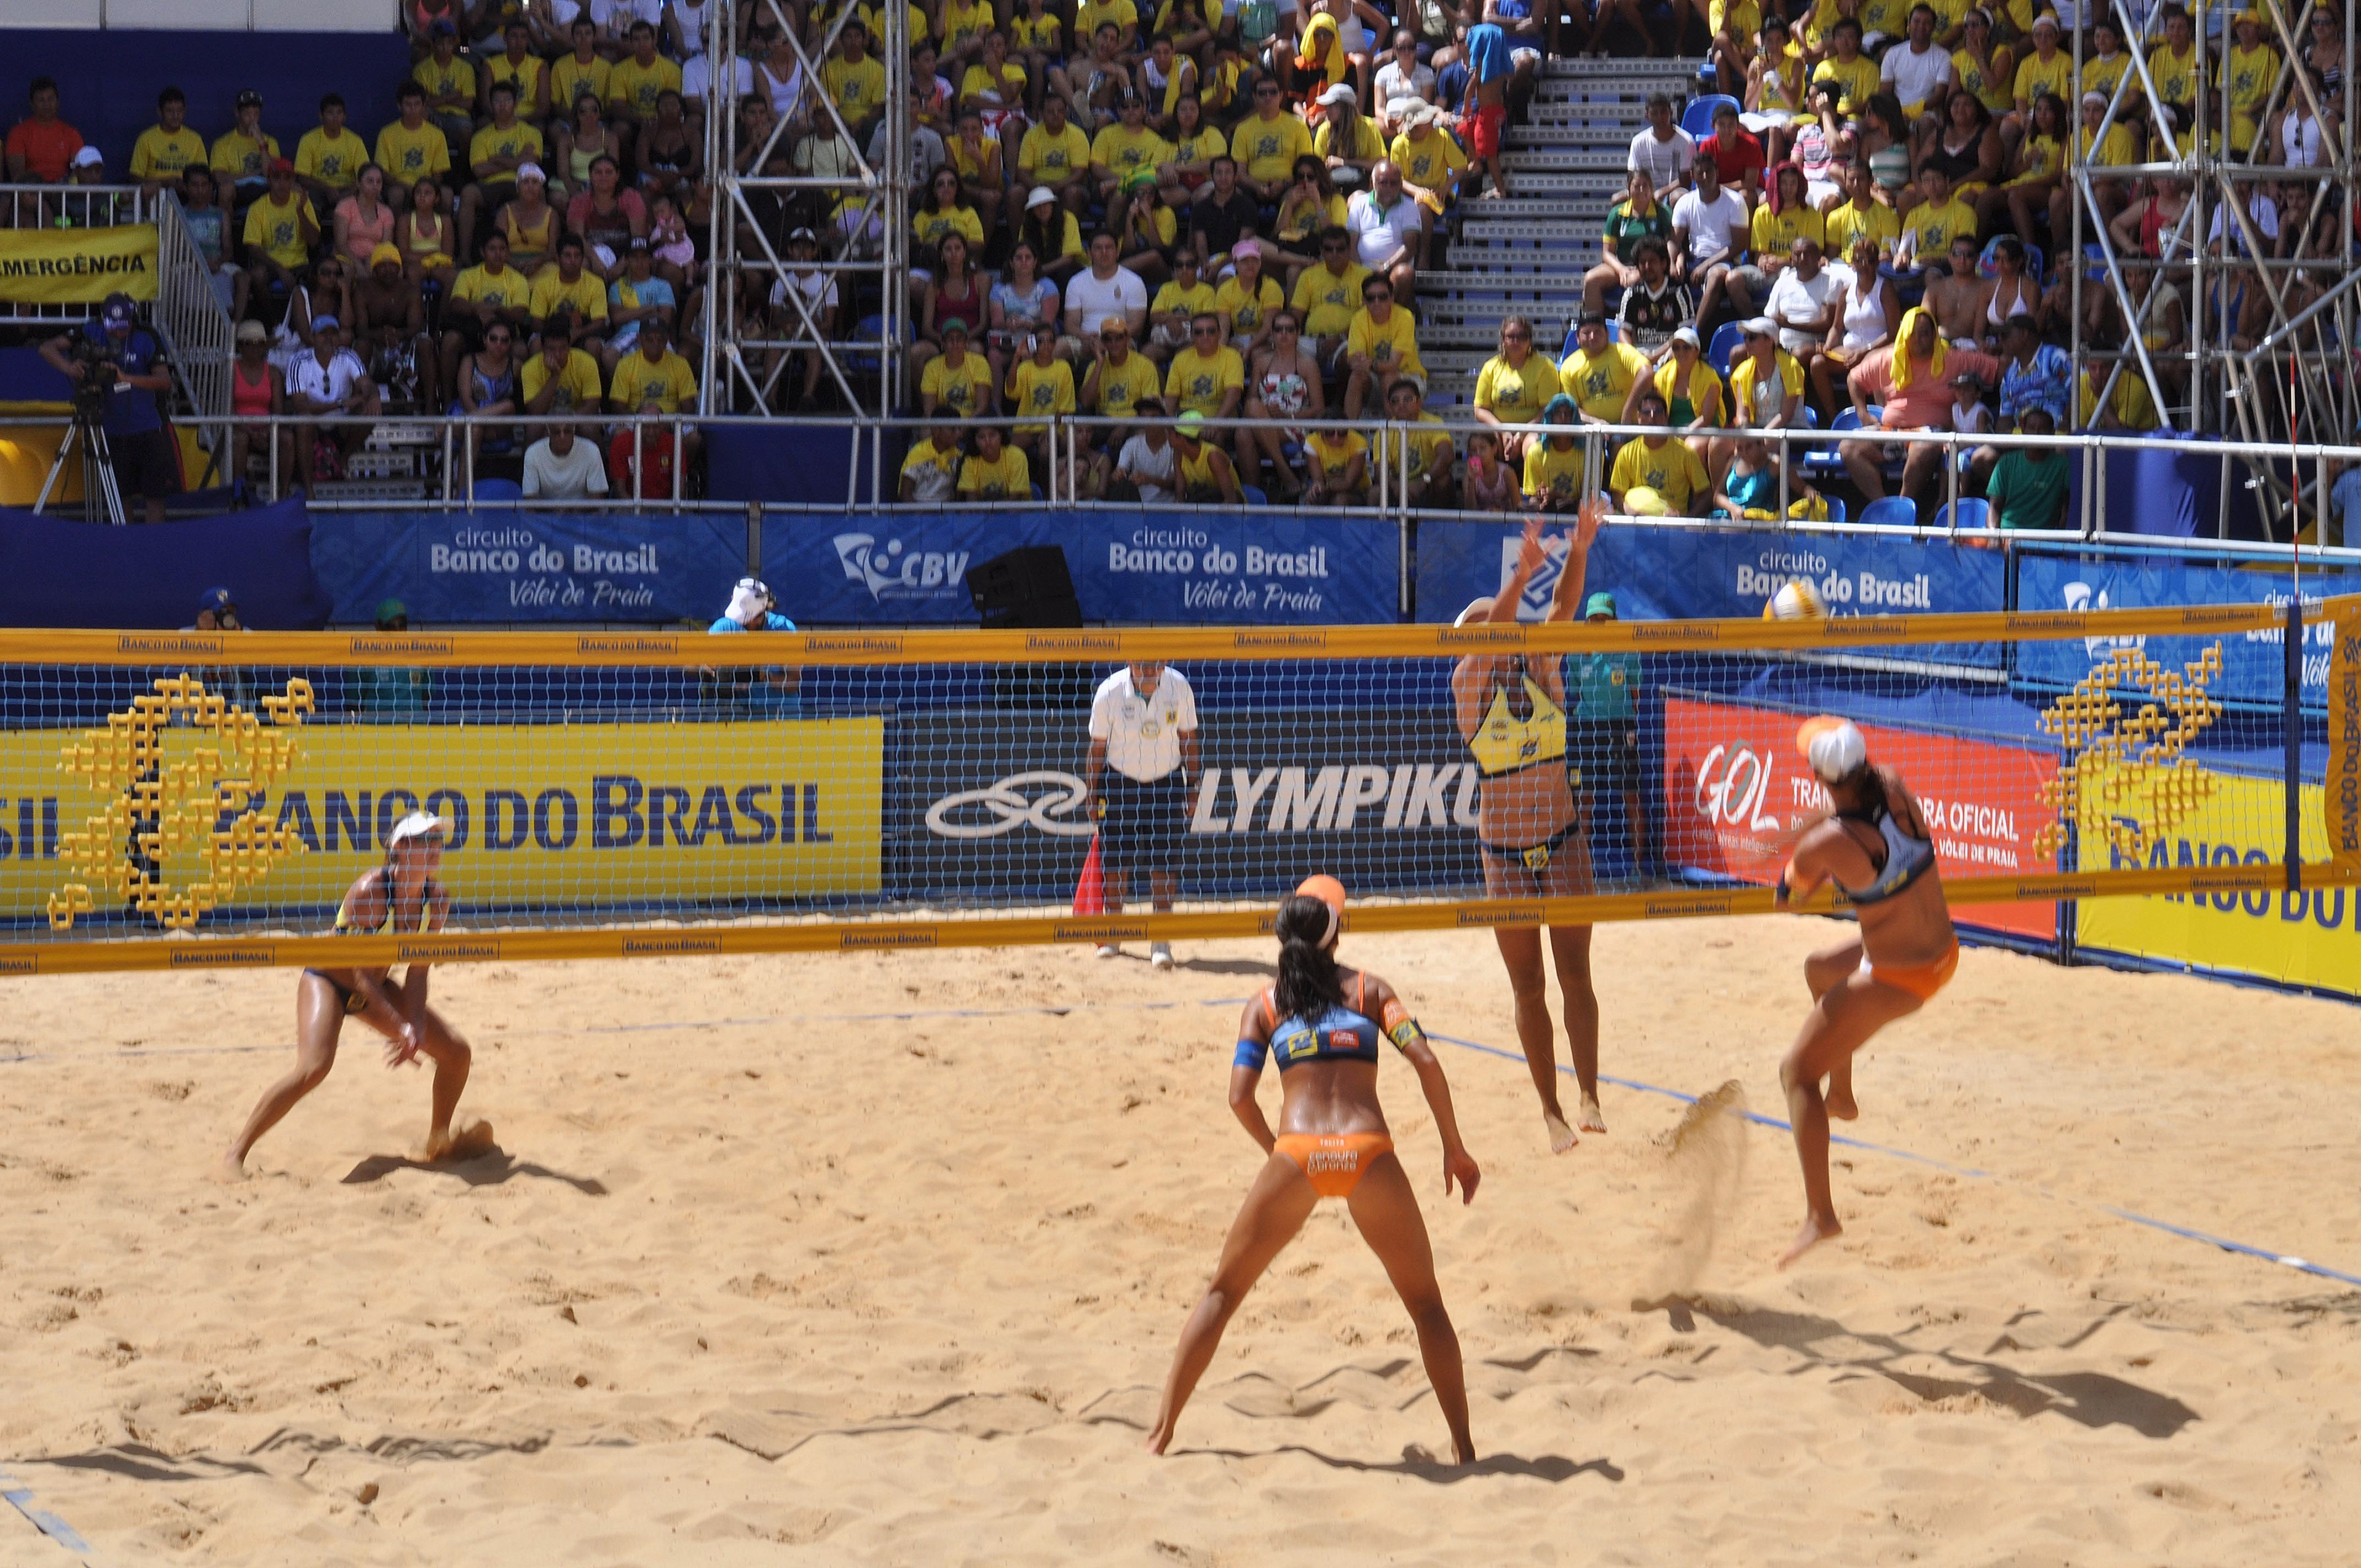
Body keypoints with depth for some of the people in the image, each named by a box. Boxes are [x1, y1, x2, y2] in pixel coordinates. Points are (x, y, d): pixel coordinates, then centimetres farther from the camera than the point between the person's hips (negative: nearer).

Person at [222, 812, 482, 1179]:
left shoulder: (437, 898, -11)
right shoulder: (370, 890, -30)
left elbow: (417, 972, -7)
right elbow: (361, 973, -27)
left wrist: (417, 1028, -18)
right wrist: (400, 1027, -28)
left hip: (376, 987, 7)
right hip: (328, 981, -7)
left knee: (456, 1051, 1)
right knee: (314, 1067, -30)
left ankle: (437, 1141, 24)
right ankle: (236, 1152, -21)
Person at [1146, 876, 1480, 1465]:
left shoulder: (1265, 1004, 17)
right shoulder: (1368, 989, 17)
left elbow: (1240, 1097, 6)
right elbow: (1425, 1062, 3)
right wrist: (1454, 1148, 10)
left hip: (1297, 1153, 0)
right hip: (1368, 1151, 0)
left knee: (1223, 1292, 17)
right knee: (1426, 1303, 16)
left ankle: (1161, 1431, 14)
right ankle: (1463, 1446, 11)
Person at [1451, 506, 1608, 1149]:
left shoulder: (1542, 671, 1)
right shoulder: (1470, 681, -6)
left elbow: (1562, 609, -13)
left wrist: (1579, 552, -31)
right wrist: (1521, 575, -40)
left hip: (1563, 836, 2)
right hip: (1504, 848, -2)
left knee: (1575, 971, -5)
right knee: (1528, 985, 3)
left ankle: (1589, 1096, -3)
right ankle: (1551, 1108, 9)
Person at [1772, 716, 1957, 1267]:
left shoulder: (1825, 844, -26)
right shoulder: (1894, 788, -10)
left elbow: (1795, 890, -2)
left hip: (1894, 981, -8)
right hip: (1944, 957, 8)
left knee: (1798, 1073, 5)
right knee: (1820, 968, 34)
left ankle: (1820, 1215, -3)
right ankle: (1842, 1096, 48)